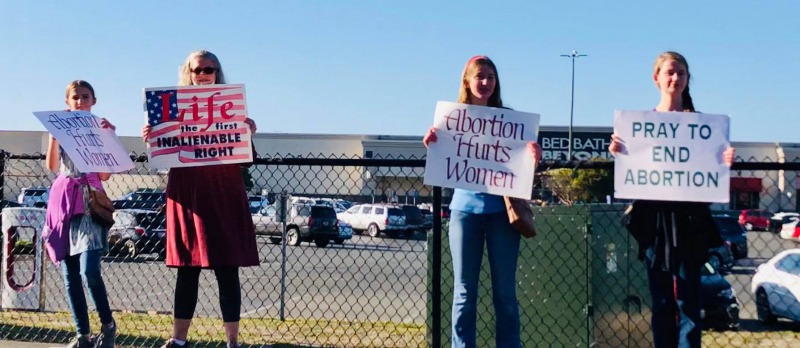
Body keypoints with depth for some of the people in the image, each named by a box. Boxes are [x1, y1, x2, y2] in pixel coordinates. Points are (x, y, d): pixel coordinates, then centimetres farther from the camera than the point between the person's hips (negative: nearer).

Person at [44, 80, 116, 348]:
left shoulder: (100, 129, 5)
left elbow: (105, 175, -1)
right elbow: (52, 166, -1)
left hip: (89, 198, -3)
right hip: (63, 199, 4)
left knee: (89, 271, -18)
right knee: (70, 275, 2)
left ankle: (108, 324, 2)